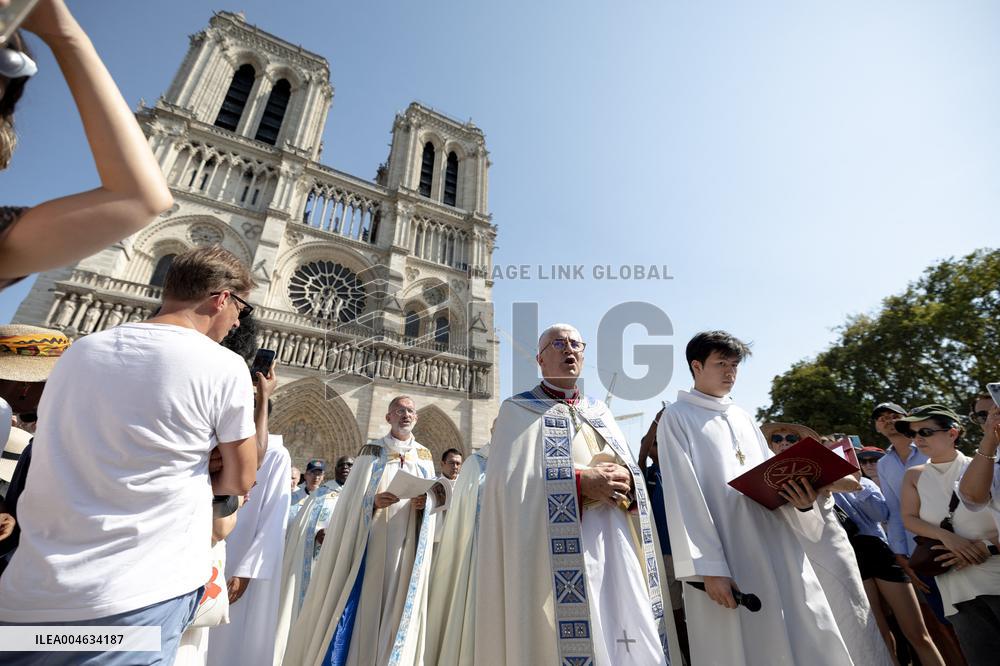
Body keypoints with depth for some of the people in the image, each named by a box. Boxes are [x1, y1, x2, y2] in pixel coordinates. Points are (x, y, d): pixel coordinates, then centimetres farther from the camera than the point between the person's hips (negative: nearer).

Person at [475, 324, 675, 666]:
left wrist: (625, 481, -11)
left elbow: (635, 473, 12)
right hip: (562, 554, -4)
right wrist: (580, 481, -18)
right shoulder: (518, 410, 2)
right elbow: (510, 480, -11)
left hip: (619, 545, 5)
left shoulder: (601, 411, 17)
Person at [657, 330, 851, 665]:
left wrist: (801, 503, -7)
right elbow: (684, 496, -12)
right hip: (728, 558, -6)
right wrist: (708, 567, -17)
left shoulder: (743, 418, 17)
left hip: (778, 550, 6)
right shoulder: (676, 418, -4)